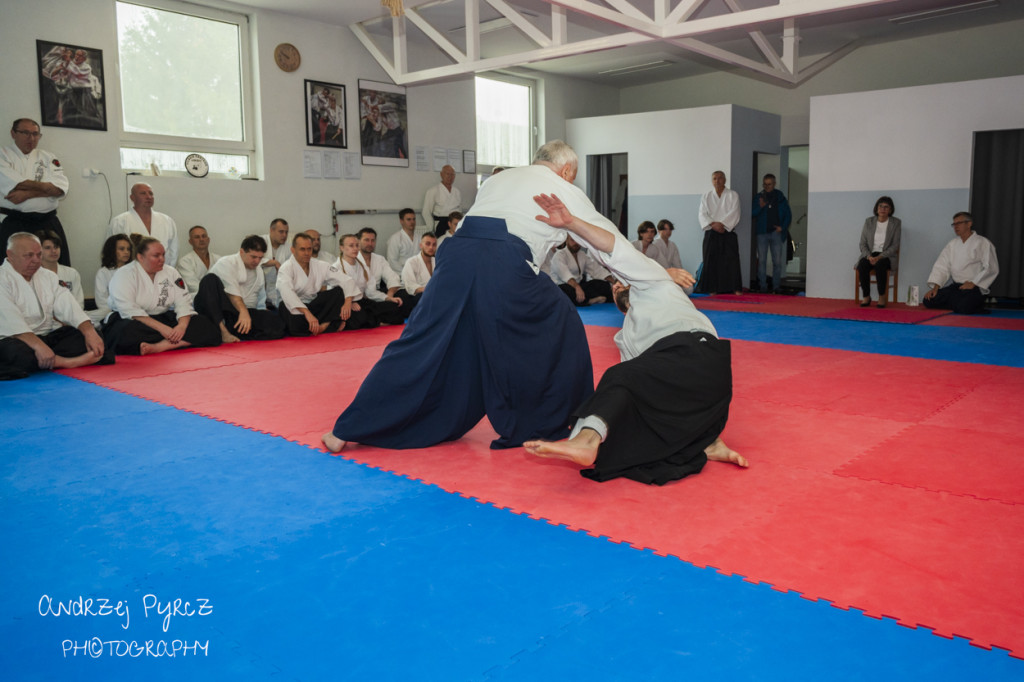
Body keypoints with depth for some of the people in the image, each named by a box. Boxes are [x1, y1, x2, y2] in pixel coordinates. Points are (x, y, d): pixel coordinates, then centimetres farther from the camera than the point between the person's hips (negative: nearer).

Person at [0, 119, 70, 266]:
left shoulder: (48, 158, 13)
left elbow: (60, 188, -3)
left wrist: (27, 194, -13)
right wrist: (43, 186, -7)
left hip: (48, 223, 3)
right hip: (13, 225, -2)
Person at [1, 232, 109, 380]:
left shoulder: (47, 276, 15)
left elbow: (68, 306, 1)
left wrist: (90, 332, -17)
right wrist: (38, 345, -37)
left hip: (49, 337, 7)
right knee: (14, 351, -39)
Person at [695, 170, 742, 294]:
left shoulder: (732, 195, 8)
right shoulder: (706, 197, 13)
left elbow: (734, 212, -3)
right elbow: (702, 214, 2)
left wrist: (722, 223, -16)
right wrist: (713, 224, -14)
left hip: (728, 232, -1)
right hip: (711, 233, 1)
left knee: (731, 260, -7)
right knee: (711, 260, -3)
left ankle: (736, 288, -4)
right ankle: (712, 288, 2)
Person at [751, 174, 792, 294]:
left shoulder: (780, 197, 7)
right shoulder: (758, 197, 7)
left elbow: (788, 215, 10)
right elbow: (752, 214, 1)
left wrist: (782, 227, -3)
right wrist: (760, 207, -16)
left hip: (776, 233, 0)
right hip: (762, 233, 0)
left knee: (777, 261, -2)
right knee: (762, 260, 0)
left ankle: (776, 286, 3)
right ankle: (762, 286, 5)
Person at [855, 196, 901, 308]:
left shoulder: (895, 223, 4)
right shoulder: (869, 222, 10)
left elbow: (895, 245, -2)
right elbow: (863, 243, 8)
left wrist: (880, 257, -16)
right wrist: (869, 256, -12)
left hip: (886, 256, -2)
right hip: (870, 254, 2)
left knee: (880, 265, -37)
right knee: (862, 266, -33)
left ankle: (882, 297, -21)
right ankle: (866, 297, -20)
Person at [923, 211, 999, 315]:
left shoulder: (982, 243, -4)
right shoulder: (953, 243, 15)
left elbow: (991, 268, -12)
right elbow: (942, 266, 10)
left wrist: (973, 283, -17)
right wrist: (935, 287, -1)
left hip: (975, 288, -6)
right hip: (955, 286, 6)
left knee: (962, 308, -33)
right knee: (928, 301, -12)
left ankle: (977, 305, 0)